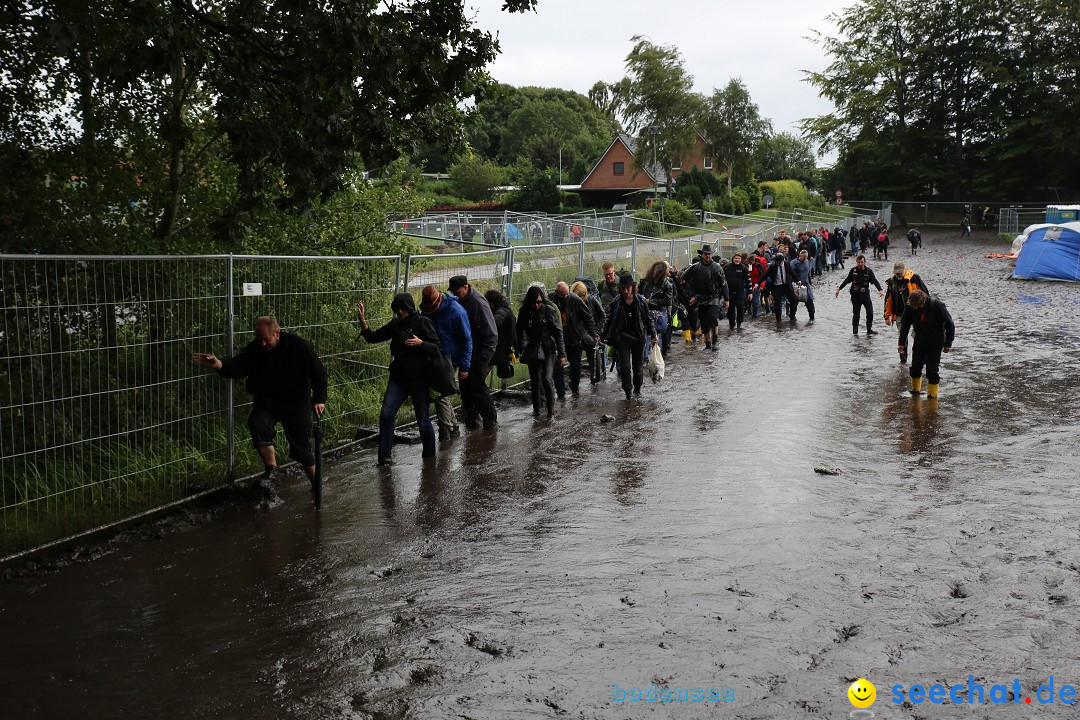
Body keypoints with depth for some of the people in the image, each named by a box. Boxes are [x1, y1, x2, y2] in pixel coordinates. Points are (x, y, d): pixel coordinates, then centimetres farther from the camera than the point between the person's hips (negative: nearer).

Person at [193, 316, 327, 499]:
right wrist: (218, 364, -41)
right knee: (257, 423, -29)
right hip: (266, 402, 2)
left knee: (302, 447, 2)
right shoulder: (254, 349, -8)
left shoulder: (296, 344, -14)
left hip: (296, 404, -2)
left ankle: (316, 485, 23)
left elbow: (318, 372, -9)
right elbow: (237, 366, -21)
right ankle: (271, 469, -16)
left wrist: (319, 399, -15)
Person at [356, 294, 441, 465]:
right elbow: (373, 337, 11)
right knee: (386, 414, -11)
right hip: (398, 378, 4)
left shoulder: (423, 323, -4)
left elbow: (438, 348, -6)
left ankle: (429, 454, 25)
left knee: (423, 420, 4)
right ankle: (385, 455, -3)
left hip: (419, 380, -4)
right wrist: (362, 321, -2)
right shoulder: (394, 325, 8)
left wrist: (420, 343, -22)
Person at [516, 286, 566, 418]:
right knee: (535, 381, 4)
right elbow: (520, 332, 13)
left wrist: (561, 354, -6)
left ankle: (551, 410, 1)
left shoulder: (549, 310, -8)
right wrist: (521, 348, 6)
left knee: (547, 379, -14)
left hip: (548, 349, -3)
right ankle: (536, 409, 21)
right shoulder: (524, 312, -1)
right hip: (533, 351, 3)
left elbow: (558, 333, -5)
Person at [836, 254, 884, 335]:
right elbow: (847, 280, 10)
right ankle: (855, 331, 12)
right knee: (856, 314, 3)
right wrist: (839, 289, 13)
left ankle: (869, 329, 13)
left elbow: (875, 281, -8)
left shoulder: (869, 271, -3)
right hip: (855, 296, 0)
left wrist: (880, 290, -23)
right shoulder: (853, 271, -1)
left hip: (865, 295, 1)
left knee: (870, 313, -2)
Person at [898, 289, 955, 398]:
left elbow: (949, 324, -12)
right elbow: (905, 325, 1)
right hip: (920, 342, 4)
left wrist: (948, 343, -9)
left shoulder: (937, 306, -23)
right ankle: (916, 389, 26)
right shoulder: (910, 308, -13)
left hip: (935, 343, -4)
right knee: (915, 367, 5)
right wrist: (902, 343, -4)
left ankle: (932, 394, 6)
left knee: (932, 370, -6)